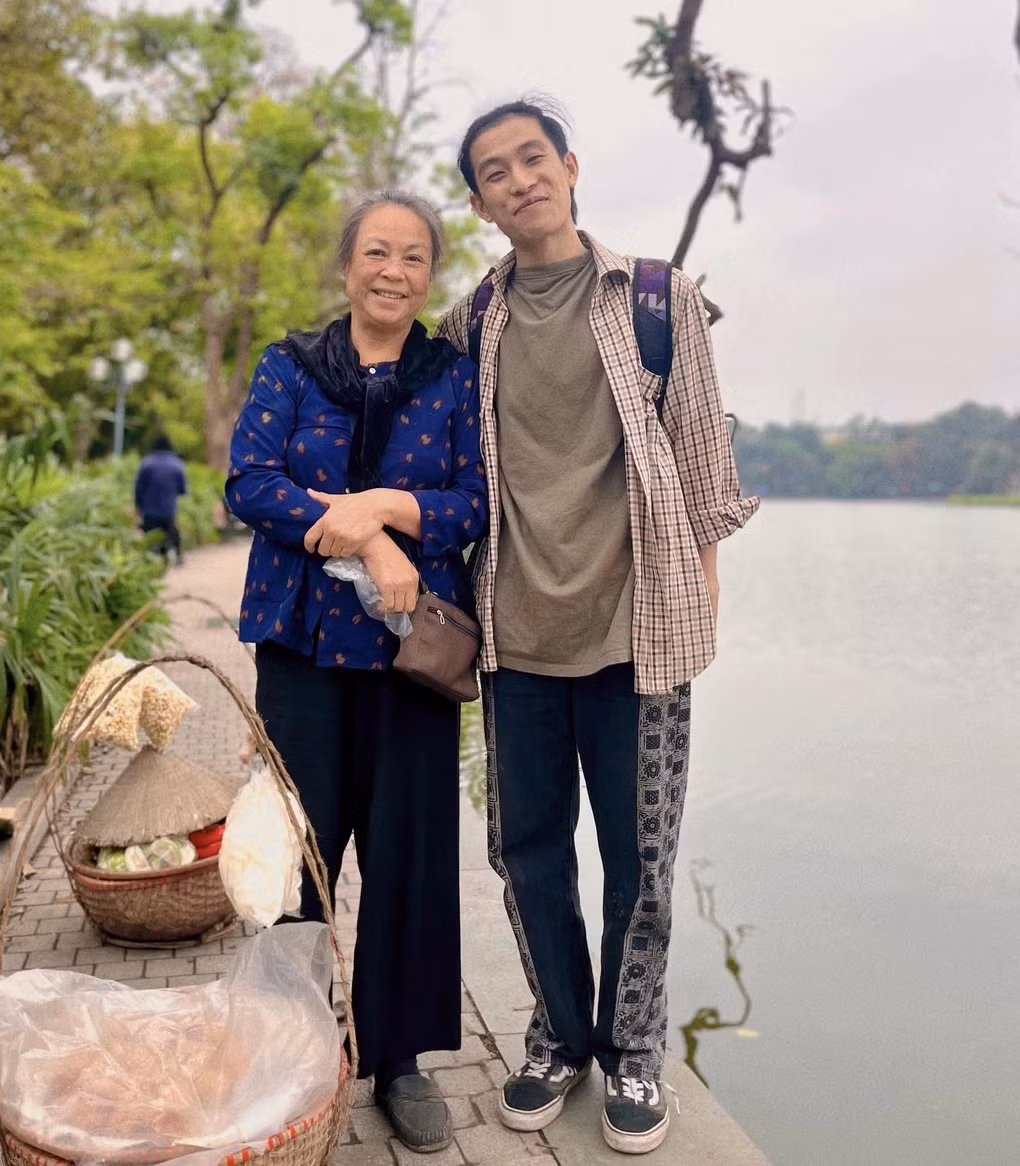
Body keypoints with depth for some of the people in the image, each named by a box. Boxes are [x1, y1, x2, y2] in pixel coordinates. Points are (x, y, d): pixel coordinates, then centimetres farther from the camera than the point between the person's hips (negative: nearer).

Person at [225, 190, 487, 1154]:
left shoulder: (457, 378, 6)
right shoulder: (288, 368, 7)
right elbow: (249, 480, -7)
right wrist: (364, 539, -19)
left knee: (409, 843, 4)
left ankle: (400, 1057, 22)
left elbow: (479, 501, -3)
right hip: (302, 639, 0)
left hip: (412, 641, 0)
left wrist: (378, 504, -19)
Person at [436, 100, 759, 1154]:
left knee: (639, 851, 7)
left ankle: (632, 1048, 28)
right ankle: (559, 1033, 32)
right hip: (517, 628, 3)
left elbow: (700, 443, 5)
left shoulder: (660, 298, 4)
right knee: (527, 846, 11)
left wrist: (703, 577, 2)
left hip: (635, 620, -2)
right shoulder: (467, 327, 9)